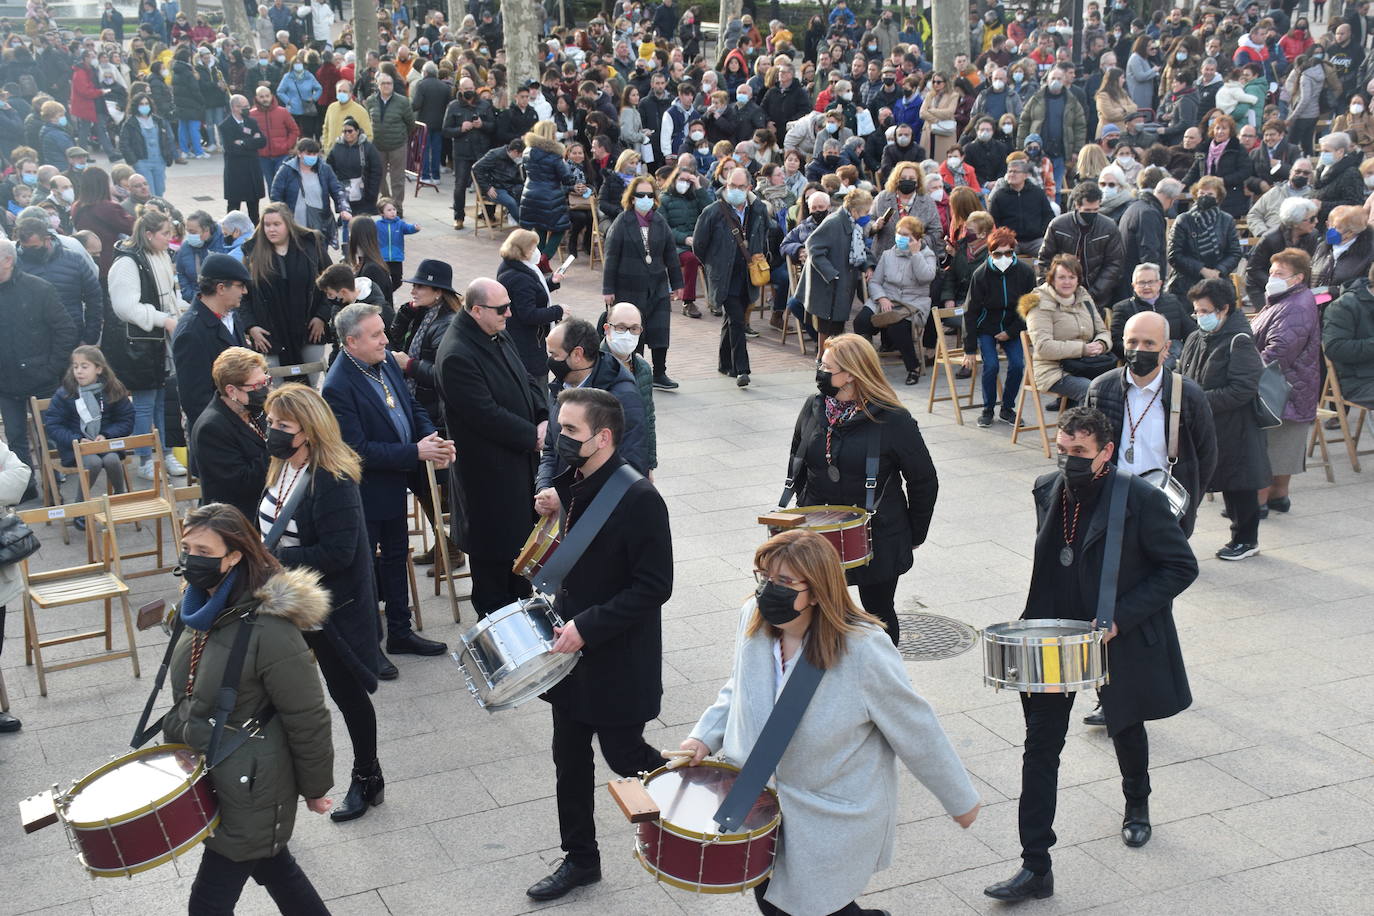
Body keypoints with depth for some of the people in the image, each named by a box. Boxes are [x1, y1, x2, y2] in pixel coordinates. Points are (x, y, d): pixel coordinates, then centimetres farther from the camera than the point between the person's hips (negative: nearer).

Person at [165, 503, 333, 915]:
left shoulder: (269, 630, -28)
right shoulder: (202, 608, -2)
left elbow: (308, 720, -20)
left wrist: (315, 788, -10)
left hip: (250, 789, -8)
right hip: (206, 775, 8)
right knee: (271, 866, 25)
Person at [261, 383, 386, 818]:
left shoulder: (334, 481, -25)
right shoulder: (282, 468, 1)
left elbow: (337, 553, -28)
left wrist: (276, 561, -25)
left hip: (332, 608, -8)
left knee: (346, 692, 9)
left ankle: (368, 779, 28)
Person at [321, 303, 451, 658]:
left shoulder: (387, 361, -1)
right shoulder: (337, 388, -26)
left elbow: (413, 407, 10)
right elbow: (359, 450, -27)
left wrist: (434, 440, -9)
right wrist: (416, 452, -26)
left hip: (395, 483, 8)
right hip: (366, 492, -8)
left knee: (396, 557, 21)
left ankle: (400, 632, 37)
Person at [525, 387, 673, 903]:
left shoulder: (638, 499, -23)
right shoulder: (569, 485, 2)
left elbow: (654, 587, -22)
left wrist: (587, 627, -24)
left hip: (618, 662, -7)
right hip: (572, 651, 8)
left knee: (624, 755, 8)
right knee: (570, 759, 15)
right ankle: (580, 859, 31)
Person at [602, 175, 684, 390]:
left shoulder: (660, 222, 7)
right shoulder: (622, 223, -6)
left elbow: (671, 255, 13)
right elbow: (611, 257, -6)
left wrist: (677, 284, 13)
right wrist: (608, 289, -9)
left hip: (658, 287, 4)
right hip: (629, 288, -4)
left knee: (660, 330, 0)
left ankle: (659, 374, 8)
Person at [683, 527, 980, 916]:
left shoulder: (862, 651, -27)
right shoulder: (753, 618, -11)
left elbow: (917, 732, -16)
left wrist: (961, 799, -6)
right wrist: (705, 736, -4)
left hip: (835, 818, -6)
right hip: (761, 798, 6)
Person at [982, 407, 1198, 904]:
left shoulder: (1140, 499, -20)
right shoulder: (1047, 490, -3)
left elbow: (1181, 566, -14)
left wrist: (1121, 616, -22)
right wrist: (1037, 617, 5)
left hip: (1122, 640, -3)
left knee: (1126, 728, 22)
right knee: (1040, 746, -3)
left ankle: (1137, 805, 55)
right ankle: (1035, 867, 2)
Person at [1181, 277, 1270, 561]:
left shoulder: (1239, 342, -15)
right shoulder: (1195, 339, 8)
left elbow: (1243, 389, -22)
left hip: (1233, 430, -7)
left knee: (1239, 486, 6)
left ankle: (1246, 540, 21)